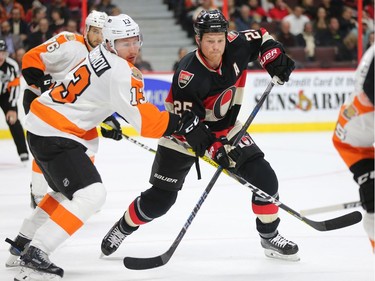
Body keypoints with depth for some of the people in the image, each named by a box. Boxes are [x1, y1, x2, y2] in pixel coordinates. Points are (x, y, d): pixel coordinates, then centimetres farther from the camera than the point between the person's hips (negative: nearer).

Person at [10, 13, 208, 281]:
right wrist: (183, 124, -18)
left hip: (41, 123, 11)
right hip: (54, 135, -11)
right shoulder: (121, 72, -21)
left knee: (68, 190, 27)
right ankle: (33, 258, -21)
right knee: (90, 194, -18)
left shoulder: (100, 55, 8)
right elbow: (145, 121, -23)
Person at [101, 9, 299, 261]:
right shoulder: (188, 75, -32)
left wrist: (276, 60, -11)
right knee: (160, 199, -2)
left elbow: (261, 38, 5)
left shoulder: (236, 47, -18)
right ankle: (122, 229, 24)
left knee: (264, 178, -9)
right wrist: (214, 147, -35)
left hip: (225, 127, 5)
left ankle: (270, 236, 9)